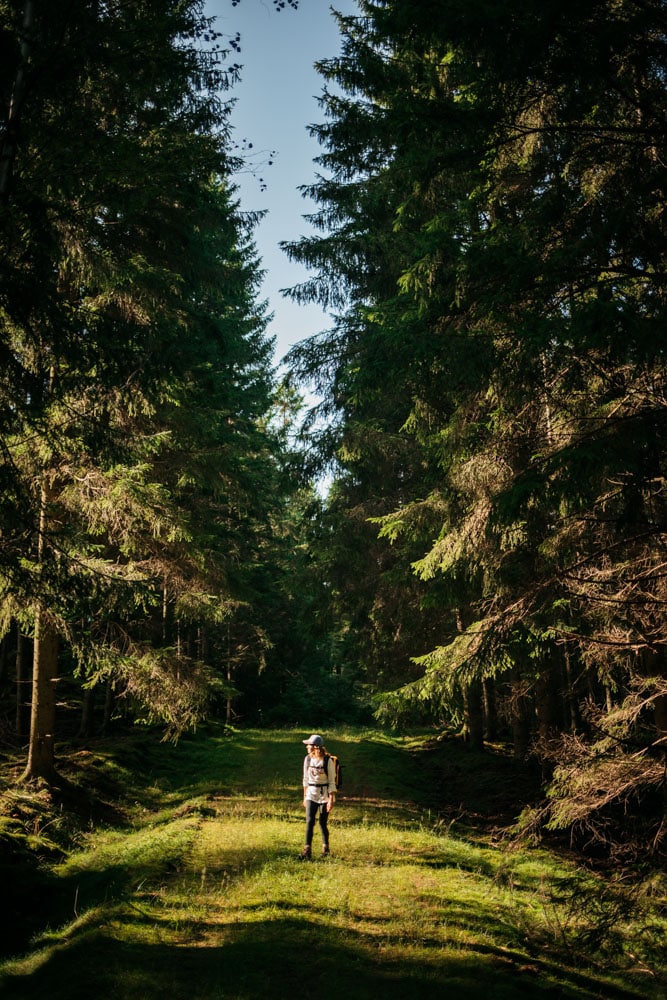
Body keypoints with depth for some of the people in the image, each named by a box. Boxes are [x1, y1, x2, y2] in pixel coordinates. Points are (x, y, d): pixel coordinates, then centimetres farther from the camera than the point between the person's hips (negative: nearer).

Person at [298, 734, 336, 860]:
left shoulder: (327, 761, -12)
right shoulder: (308, 759, 3)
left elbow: (332, 781, -10)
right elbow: (306, 779, 12)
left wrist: (331, 799, -14)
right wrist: (304, 796, 13)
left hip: (324, 794, -4)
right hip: (311, 794, 4)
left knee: (323, 823, 4)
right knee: (309, 821, -8)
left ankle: (325, 848, 24)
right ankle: (307, 851, -10)